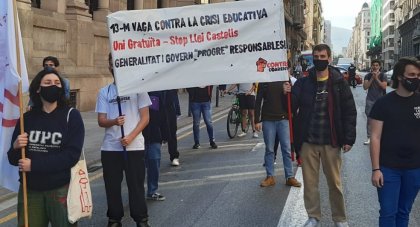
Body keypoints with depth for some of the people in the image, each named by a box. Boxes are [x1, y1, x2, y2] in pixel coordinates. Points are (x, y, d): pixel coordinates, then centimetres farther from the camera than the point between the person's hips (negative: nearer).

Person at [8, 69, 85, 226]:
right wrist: (15, 147, -15)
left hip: (61, 188, -2)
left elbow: (72, 156, -14)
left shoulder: (71, 116, -5)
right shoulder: (27, 118, 3)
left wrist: (34, 165, -17)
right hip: (30, 189, 3)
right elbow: (13, 159, 6)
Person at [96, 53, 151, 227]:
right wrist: (114, 122, -19)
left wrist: (131, 137, -14)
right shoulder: (104, 92, 8)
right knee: (112, 186, 8)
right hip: (110, 147, 3)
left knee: (136, 185, 2)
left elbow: (145, 117, -2)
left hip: (134, 146, -2)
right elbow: (101, 121, 3)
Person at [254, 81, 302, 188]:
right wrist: (257, 120, 0)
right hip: (268, 119, 0)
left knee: (287, 149, 1)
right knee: (269, 149, 5)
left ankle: (290, 177, 7)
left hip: (283, 119, 0)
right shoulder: (264, 81, 5)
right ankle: (270, 177, 12)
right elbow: (258, 102, 5)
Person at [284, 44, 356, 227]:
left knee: (335, 182, 8)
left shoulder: (339, 83, 0)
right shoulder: (303, 83, 4)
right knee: (310, 181, 9)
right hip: (307, 141, 2)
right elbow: (292, 109, 1)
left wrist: (349, 138, -8)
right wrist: (288, 95, -20)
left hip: (331, 142, -1)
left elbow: (349, 112, -1)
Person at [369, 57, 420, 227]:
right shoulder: (383, 103, -6)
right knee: (388, 213, 2)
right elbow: (375, 137, -6)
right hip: (388, 168, -2)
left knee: (404, 212, 14)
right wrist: (375, 169, -11)